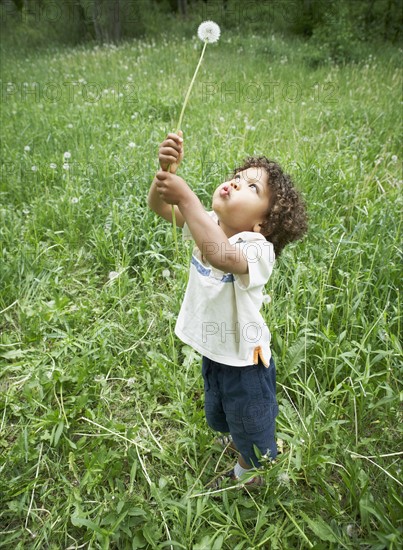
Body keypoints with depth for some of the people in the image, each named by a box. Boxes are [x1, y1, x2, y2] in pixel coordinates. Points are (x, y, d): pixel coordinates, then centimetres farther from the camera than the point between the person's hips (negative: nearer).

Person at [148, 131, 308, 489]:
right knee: (217, 415, 34)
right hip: (213, 351, 7)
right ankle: (238, 439, 69)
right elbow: (160, 206, -17)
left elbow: (220, 254, -54)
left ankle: (250, 469, 57)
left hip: (245, 361, -7)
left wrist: (185, 196, -51)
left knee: (250, 422, 24)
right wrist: (167, 170, -36)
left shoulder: (258, 248, -33)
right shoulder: (209, 225, -11)